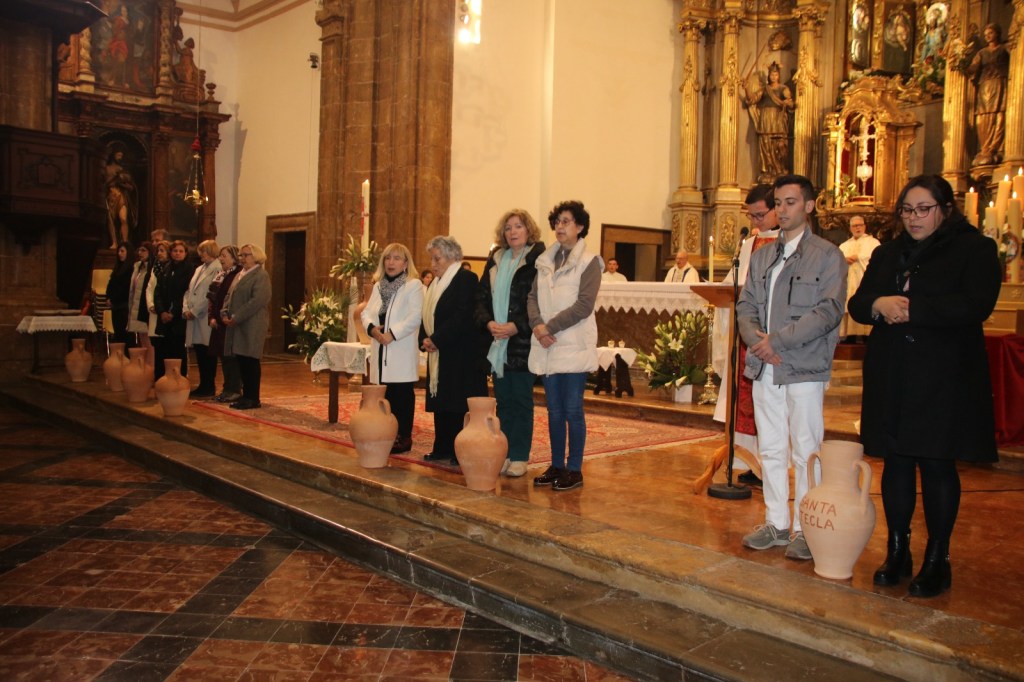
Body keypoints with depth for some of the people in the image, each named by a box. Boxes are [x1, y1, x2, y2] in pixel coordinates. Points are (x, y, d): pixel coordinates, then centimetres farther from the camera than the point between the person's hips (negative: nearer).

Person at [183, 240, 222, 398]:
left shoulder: (218, 270, -9)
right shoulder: (199, 269, 19)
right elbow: (189, 291, 18)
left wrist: (195, 311, -14)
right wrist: (186, 309, 3)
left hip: (206, 318, -8)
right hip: (194, 318, 8)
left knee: (208, 353, -2)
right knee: (199, 353, 10)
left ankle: (209, 387, 6)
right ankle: (203, 385, 18)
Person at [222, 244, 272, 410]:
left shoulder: (261, 275, -7)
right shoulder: (239, 275, 21)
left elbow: (257, 301, -18)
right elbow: (229, 296, 22)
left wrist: (236, 317, -18)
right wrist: (225, 313, 3)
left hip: (252, 325, -8)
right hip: (237, 325, 8)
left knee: (250, 361, -6)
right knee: (241, 362, 8)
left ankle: (253, 398, 0)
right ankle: (246, 396, 15)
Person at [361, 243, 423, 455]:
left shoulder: (414, 285, -5)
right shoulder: (378, 286, 17)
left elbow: (415, 317, -15)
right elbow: (366, 312, 13)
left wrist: (392, 334, -19)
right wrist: (372, 328, -8)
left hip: (402, 353, -6)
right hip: (381, 352, 6)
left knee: (402, 396, -2)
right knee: (385, 395, 9)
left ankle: (403, 437, 5)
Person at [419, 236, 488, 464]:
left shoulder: (466, 279, -10)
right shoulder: (435, 283, 17)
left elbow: (463, 316, -19)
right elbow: (427, 316, 18)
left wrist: (436, 340, -18)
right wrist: (425, 339, -1)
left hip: (461, 354, -9)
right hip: (438, 354, 9)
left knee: (459, 403, -6)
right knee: (440, 403, 11)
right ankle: (442, 449, 19)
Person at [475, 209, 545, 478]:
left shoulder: (537, 259, -6)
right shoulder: (495, 260, 12)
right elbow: (481, 296, 10)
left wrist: (515, 326, -18)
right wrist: (489, 323, -6)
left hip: (523, 342, -5)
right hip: (497, 343, 5)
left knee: (522, 400, 3)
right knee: (503, 400, 11)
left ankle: (519, 457, 10)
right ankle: (503, 453, 18)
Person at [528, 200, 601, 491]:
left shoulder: (588, 262, -4)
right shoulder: (545, 261, 14)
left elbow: (584, 305, -13)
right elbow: (533, 297, 9)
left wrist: (550, 327, -15)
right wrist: (538, 325, -9)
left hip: (574, 345, -5)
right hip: (547, 346, 6)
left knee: (572, 410, -2)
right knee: (554, 410, 11)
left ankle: (574, 470, 8)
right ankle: (556, 466, 20)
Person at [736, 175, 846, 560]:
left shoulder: (827, 255, -2)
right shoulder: (761, 256, 16)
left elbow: (829, 310, -12)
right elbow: (746, 305, 12)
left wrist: (778, 340, -16)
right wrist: (754, 338, -8)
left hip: (804, 368, -6)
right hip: (764, 368, 6)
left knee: (805, 452, 0)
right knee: (771, 450, 12)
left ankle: (805, 529, 11)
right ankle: (776, 523, 23)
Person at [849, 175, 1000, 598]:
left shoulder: (975, 250, 0)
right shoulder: (887, 254, 17)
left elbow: (975, 306, -15)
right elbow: (857, 304, 9)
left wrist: (910, 308, -16)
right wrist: (879, 304, -13)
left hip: (944, 378, -4)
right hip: (892, 377, 5)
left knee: (937, 464, 0)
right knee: (896, 461, 8)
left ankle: (937, 560, 12)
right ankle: (898, 552, 19)